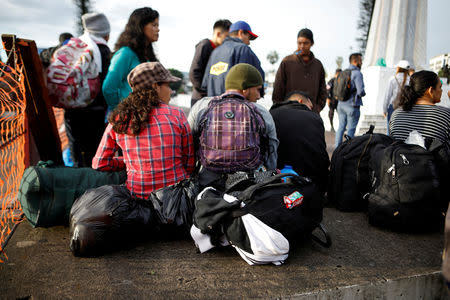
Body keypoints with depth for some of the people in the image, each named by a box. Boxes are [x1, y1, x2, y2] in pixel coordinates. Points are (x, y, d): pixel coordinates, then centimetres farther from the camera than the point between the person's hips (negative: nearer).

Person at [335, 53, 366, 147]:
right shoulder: (357, 73, -13)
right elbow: (360, 91, -19)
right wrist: (363, 93, 1)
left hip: (341, 104, 7)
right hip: (352, 105, -7)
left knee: (341, 126, 12)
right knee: (351, 129, 2)